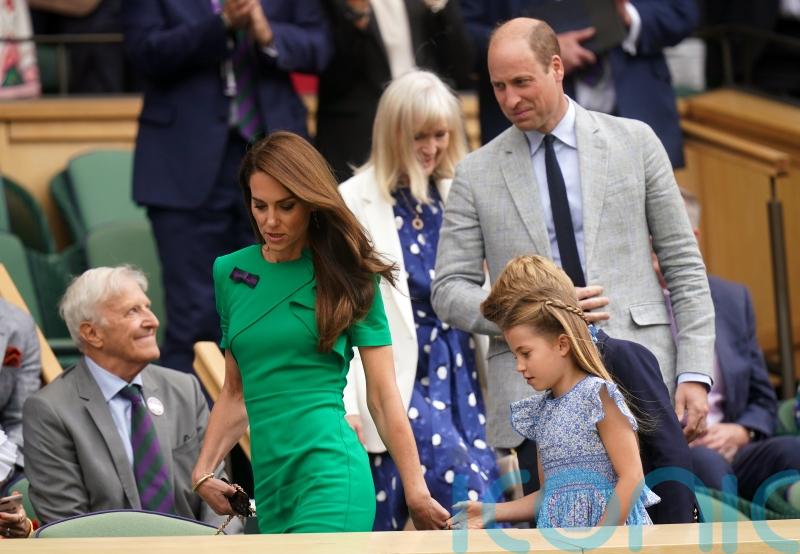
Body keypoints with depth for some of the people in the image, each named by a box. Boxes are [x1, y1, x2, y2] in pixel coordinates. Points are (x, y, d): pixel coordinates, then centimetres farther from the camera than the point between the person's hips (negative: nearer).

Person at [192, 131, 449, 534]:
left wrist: (415, 491, 0)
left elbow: (383, 396, 2)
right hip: (269, 480, 5)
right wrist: (204, 468, 9)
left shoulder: (347, 277, 2)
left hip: (331, 473, -5)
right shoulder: (230, 273, 14)